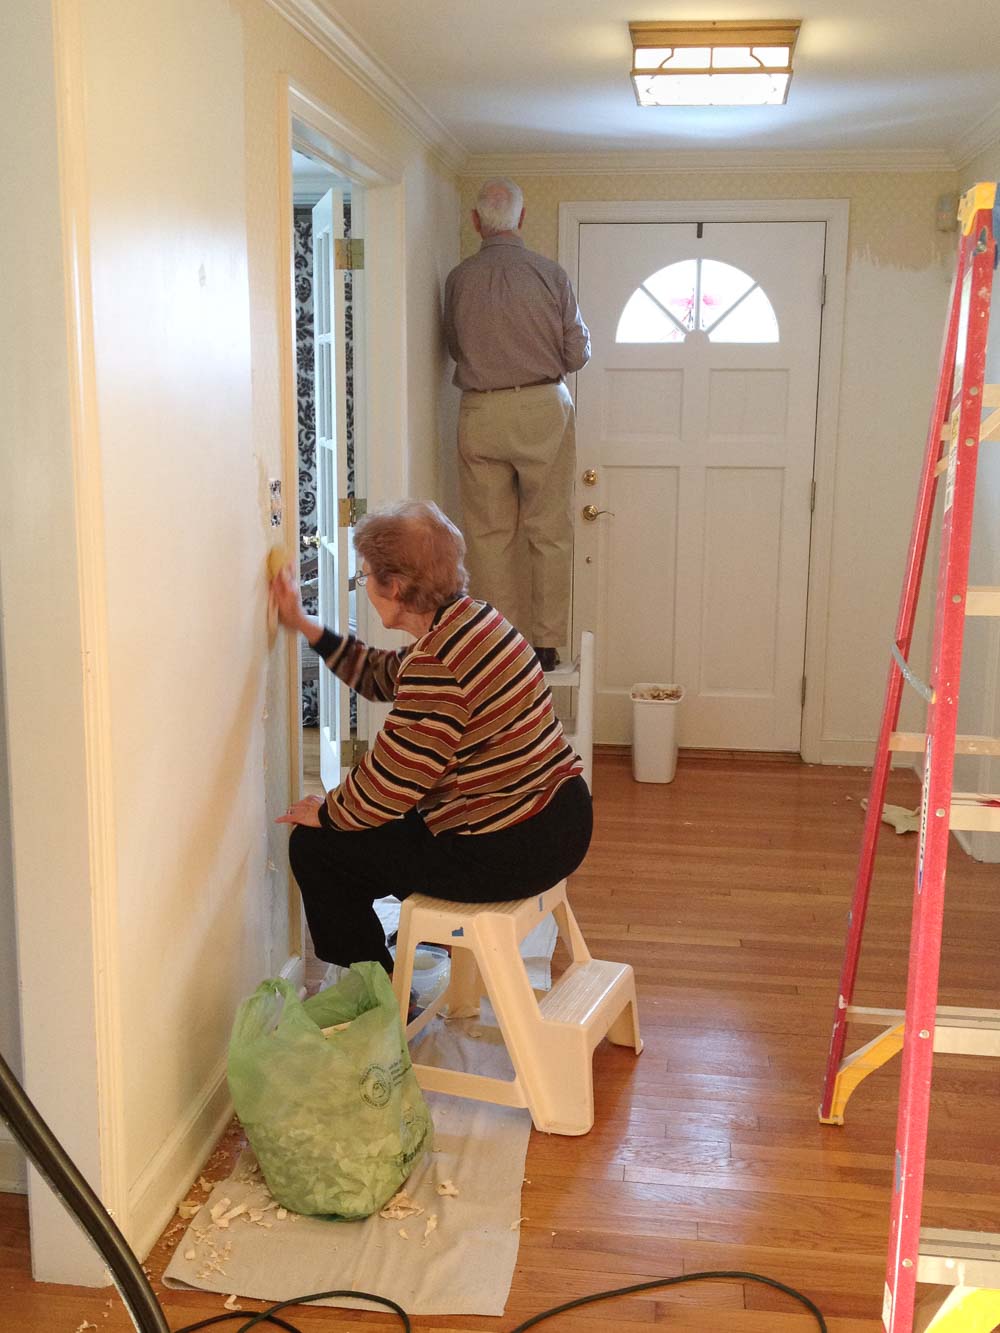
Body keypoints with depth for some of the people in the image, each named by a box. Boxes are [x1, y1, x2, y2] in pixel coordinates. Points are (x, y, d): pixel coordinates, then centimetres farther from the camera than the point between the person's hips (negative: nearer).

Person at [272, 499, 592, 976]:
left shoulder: (436, 667, -25)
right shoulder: (471, 617, 5)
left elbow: (384, 788, -20)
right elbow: (382, 677, 19)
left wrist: (324, 812, 0)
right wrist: (303, 625, 19)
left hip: (506, 855, -10)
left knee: (314, 847, 4)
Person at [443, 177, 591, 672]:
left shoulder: (458, 279, -1)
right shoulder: (550, 274, -5)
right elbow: (578, 353, -1)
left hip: (480, 413, 1)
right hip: (544, 408, -1)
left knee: (488, 534, 7)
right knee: (549, 532, 7)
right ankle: (546, 642, 11)